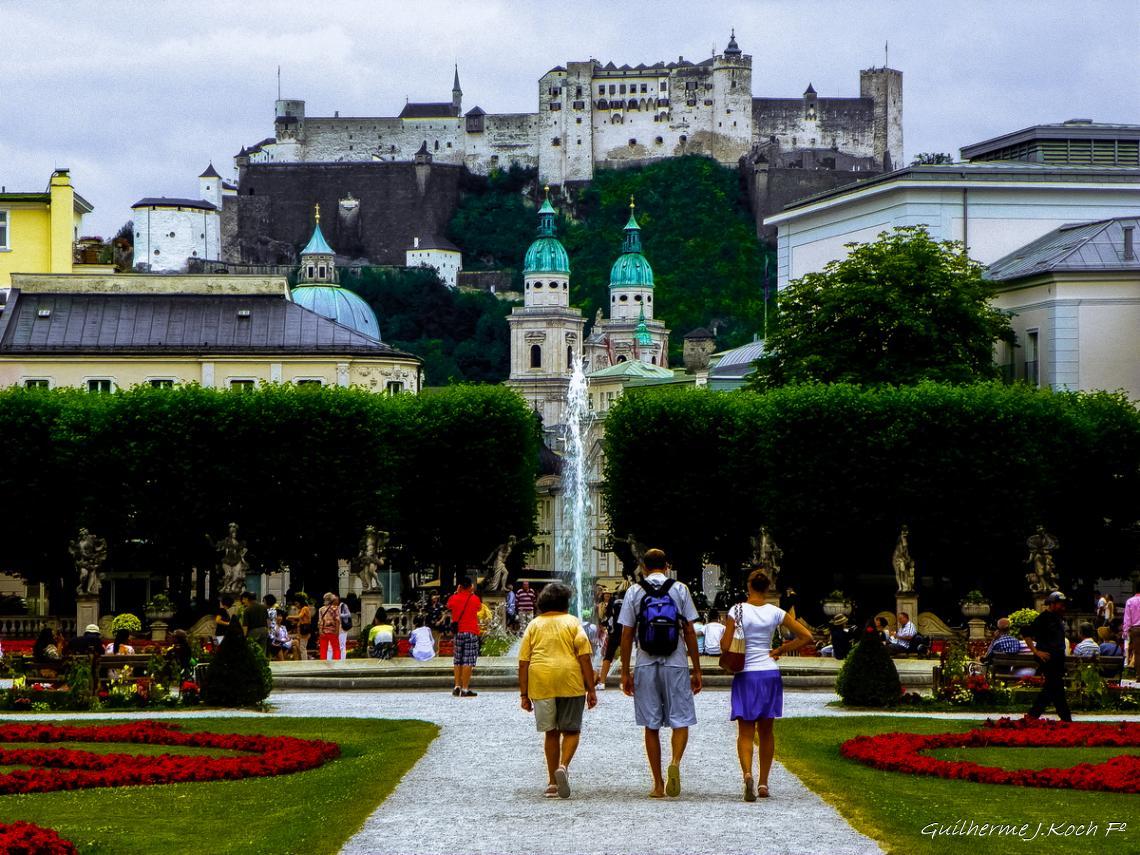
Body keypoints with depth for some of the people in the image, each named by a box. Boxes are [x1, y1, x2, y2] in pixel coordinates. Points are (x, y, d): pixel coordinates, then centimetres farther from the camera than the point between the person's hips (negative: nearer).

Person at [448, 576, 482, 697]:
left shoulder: (454, 598, 1)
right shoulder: (475, 599, -5)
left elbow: (449, 605, 22)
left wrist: (456, 592, 22)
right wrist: (472, 593, 19)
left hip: (458, 632, 3)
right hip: (471, 632, -3)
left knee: (458, 661, 13)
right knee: (468, 661, -6)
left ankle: (457, 686, 9)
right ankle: (465, 688, -10)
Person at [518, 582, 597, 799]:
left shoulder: (534, 625, 10)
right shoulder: (573, 623, 3)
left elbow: (523, 662, 6)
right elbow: (585, 658, -4)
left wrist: (524, 694, 9)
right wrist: (591, 689, -2)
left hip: (541, 684, 2)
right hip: (571, 683, -2)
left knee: (551, 732, 11)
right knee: (571, 730, 9)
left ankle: (552, 782, 12)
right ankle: (563, 766, -15)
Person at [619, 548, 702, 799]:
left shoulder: (634, 592, 1)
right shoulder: (680, 590, 1)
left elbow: (627, 635, 0)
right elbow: (690, 632, 0)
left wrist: (625, 672, 6)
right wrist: (697, 670, 5)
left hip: (646, 666, 1)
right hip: (676, 665, -1)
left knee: (651, 726, 7)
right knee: (680, 721, 5)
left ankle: (658, 784, 8)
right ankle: (675, 762, -22)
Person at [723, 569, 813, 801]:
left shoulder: (736, 611, -7)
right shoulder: (776, 613, -1)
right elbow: (806, 636, 0)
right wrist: (781, 650, 6)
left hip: (745, 676, -2)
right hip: (770, 674, 2)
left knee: (745, 731, -1)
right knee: (766, 731, 15)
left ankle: (747, 773, -26)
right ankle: (763, 783, 18)